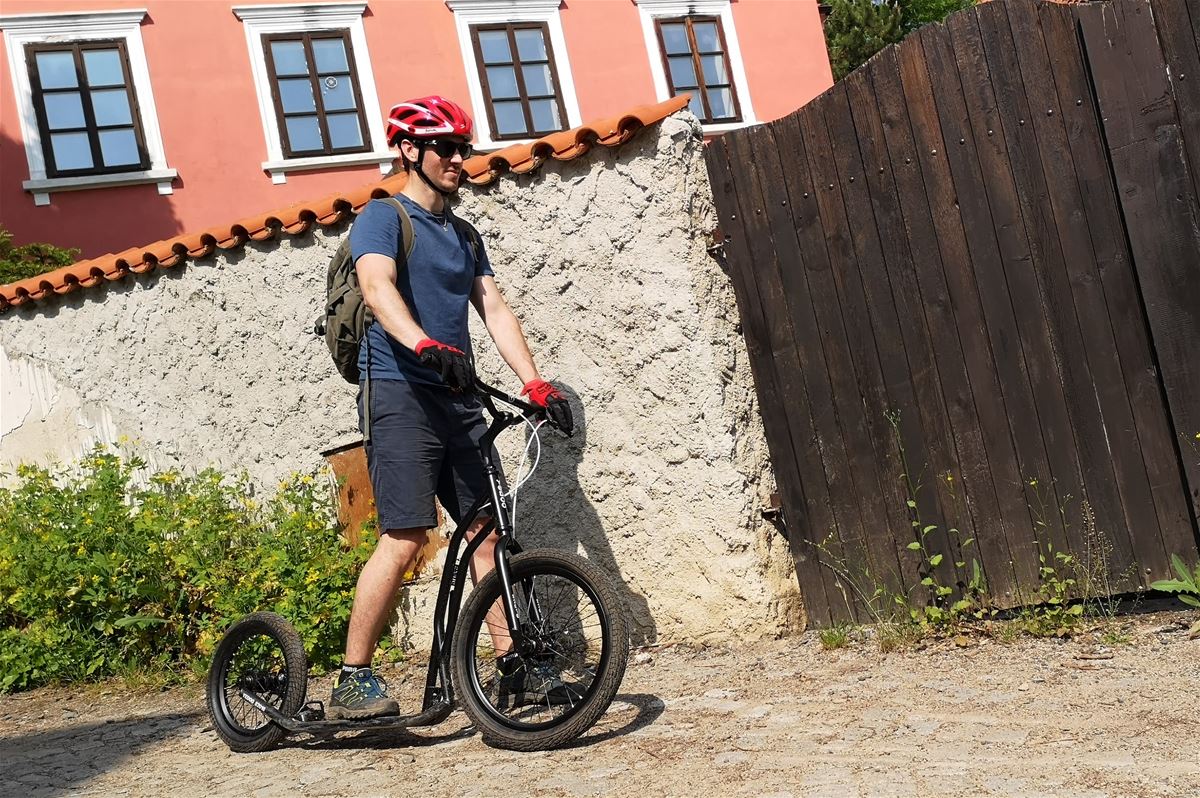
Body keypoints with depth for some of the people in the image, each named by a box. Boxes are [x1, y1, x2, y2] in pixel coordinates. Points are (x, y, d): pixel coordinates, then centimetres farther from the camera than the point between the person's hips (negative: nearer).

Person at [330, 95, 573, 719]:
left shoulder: (464, 236, 22)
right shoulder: (383, 218, -1)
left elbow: (494, 309, 14)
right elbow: (378, 288, -20)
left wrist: (535, 385, 1)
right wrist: (428, 347, -39)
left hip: (457, 398, 7)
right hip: (399, 393, -7)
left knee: (488, 529, 3)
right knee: (405, 538, -14)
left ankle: (509, 665, 10)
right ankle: (353, 682, -6)